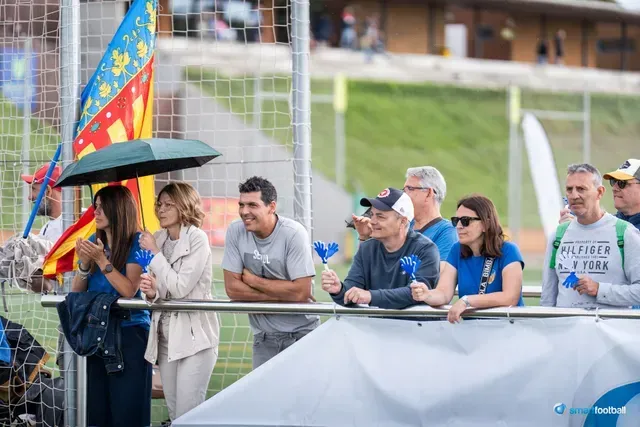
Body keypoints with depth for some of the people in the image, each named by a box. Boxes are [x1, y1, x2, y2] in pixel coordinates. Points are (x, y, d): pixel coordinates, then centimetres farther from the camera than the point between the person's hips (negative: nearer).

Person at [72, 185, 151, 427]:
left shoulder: (136, 242, -6)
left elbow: (129, 290, -15)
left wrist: (102, 260, -18)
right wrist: (84, 263, -9)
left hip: (129, 334, -6)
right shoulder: (93, 242, 10)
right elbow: (76, 292, 9)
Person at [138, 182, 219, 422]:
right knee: (174, 413, 11)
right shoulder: (158, 240, 8)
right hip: (165, 335, 7)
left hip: (194, 335, -7)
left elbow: (180, 288, -17)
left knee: (188, 415, -10)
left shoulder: (196, 239, -10)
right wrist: (151, 293, -9)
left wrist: (155, 253, -11)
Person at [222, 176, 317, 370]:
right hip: (264, 337, 3)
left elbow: (301, 292, -21)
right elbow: (232, 288, -7)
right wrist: (282, 294, -14)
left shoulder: (294, 234, -16)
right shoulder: (236, 232, -5)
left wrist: (254, 281, -12)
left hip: (301, 333, -3)